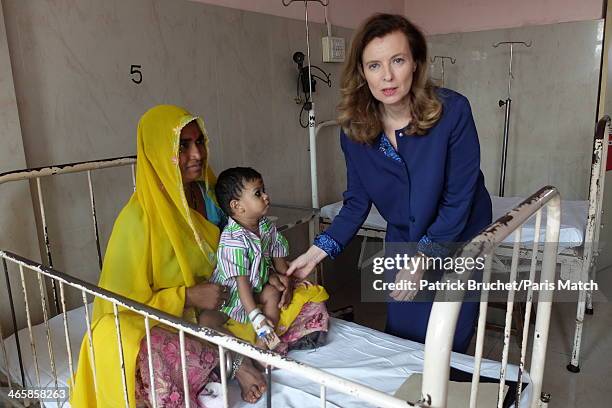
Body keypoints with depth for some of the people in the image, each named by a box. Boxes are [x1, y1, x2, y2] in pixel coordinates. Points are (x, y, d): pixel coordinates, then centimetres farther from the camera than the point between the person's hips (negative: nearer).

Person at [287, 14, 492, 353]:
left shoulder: (452, 111, -24)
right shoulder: (354, 128, -14)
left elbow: (459, 200, -19)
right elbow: (357, 203, -6)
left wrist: (423, 256, -23)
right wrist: (317, 251, -14)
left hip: (457, 240, -3)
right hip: (403, 242, 3)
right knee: (400, 340, 16)